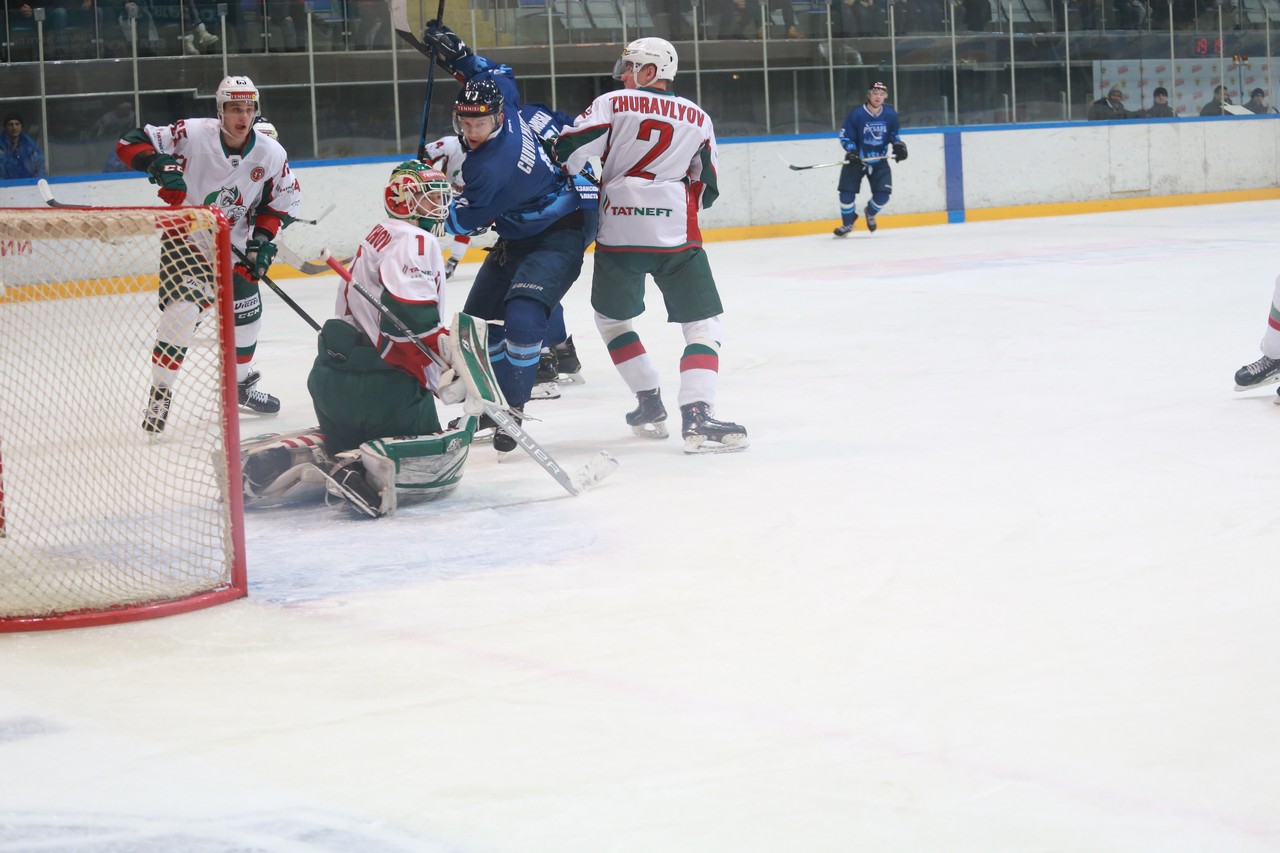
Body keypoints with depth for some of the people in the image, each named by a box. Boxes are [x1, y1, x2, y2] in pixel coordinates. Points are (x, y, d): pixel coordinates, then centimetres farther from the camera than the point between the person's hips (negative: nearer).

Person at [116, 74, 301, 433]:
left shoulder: (270, 153, -11)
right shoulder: (193, 135, -22)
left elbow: (284, 198, 4)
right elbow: (130, 144, -19)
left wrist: (263, 238, -8)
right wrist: (160, 165, -37)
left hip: (232, 243, 5)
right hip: (184, 237, -5)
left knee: (247, 315, 13)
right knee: (181, 313, -21)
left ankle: (241, 383, 38)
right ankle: (160, 394, -9)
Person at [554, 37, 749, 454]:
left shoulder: (613, 104, 4)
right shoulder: (698, 119, 13)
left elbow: (568, 149, -5)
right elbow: (706, 192, 16)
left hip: (618, 233, 0)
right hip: (676, 235, 0)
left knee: (611, 316, 22)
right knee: (703, 323, 2)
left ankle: (649, 403, 21)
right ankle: (697, 414, -18)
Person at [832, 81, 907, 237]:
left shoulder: (891, 114, -6)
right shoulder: (856, 114, -18)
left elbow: (894, 134, 11)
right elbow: (845, 137, -11)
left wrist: (898, 145, -8)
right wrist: (851, 151, -26)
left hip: (879, 161, 2)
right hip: (856, 160, -2)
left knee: (882, 195, -7)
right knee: (847, 193, -8)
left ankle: (870, 213, 28)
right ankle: (847, 223, 17)